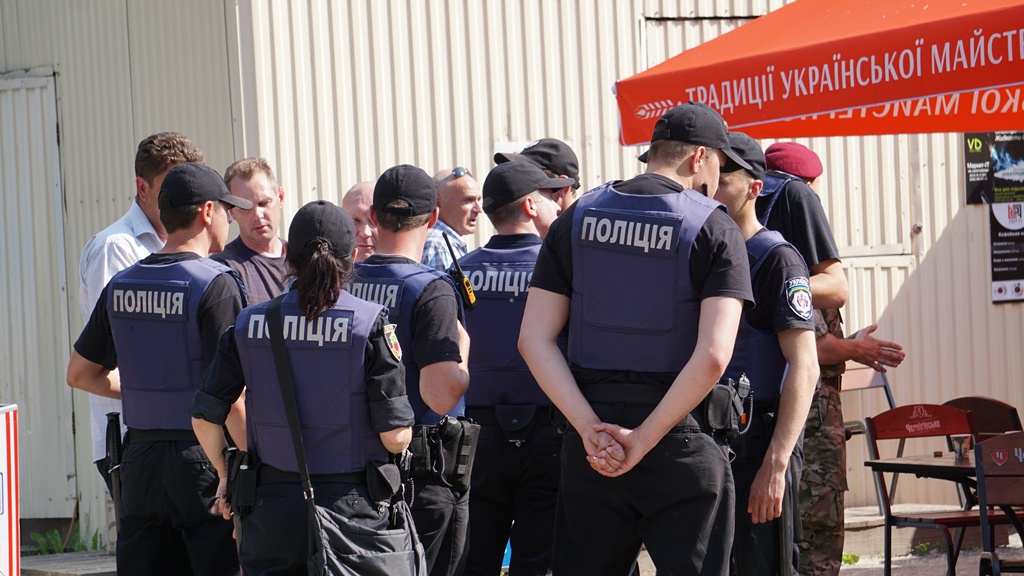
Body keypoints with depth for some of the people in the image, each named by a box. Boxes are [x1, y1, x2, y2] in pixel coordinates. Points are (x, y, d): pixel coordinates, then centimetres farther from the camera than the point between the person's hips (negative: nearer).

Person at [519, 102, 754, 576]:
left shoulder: (577, 219, 8)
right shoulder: (714, 229, -5)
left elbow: (533, 340, 0)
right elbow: (713, 356, -17)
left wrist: (590, 427, -6)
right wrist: (645, 439, -13)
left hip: (590, 446, 4)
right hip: (682, 444, -4)